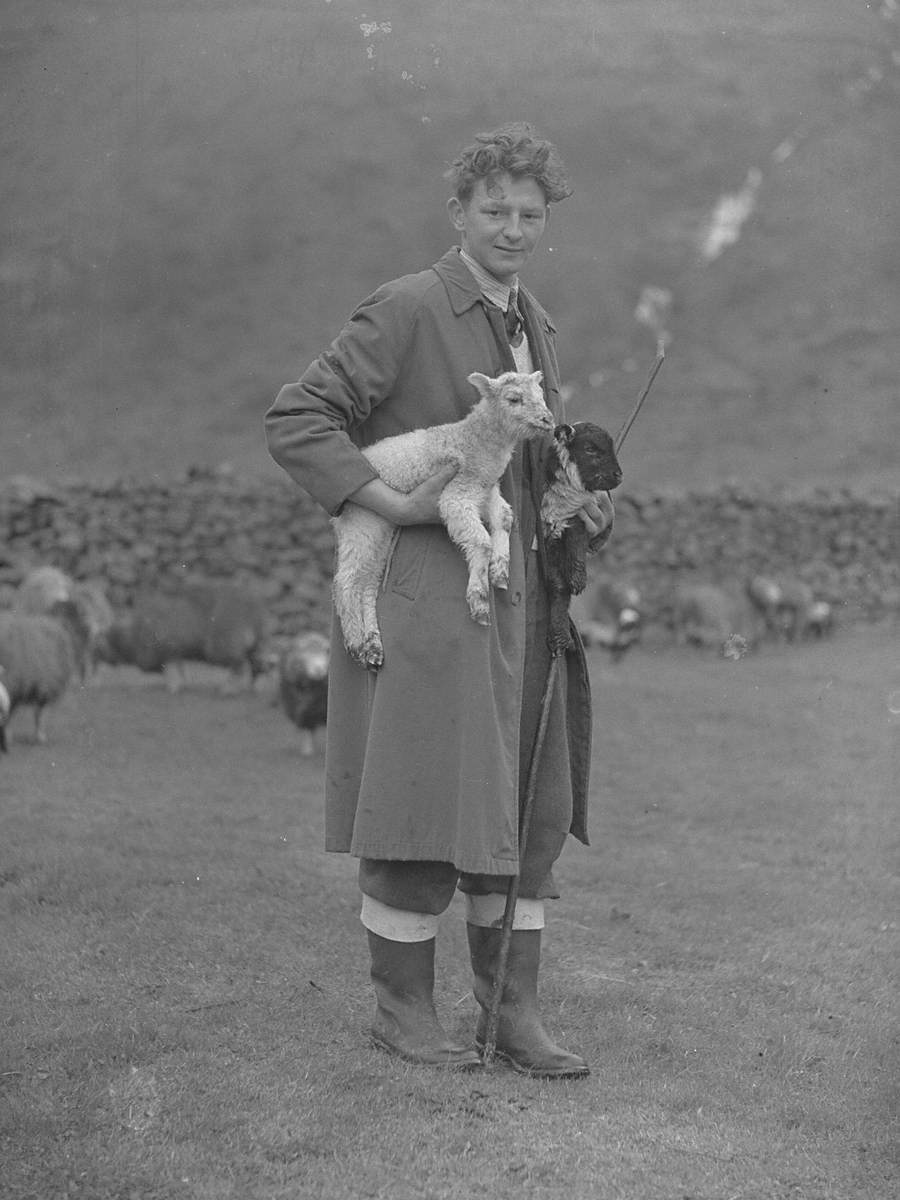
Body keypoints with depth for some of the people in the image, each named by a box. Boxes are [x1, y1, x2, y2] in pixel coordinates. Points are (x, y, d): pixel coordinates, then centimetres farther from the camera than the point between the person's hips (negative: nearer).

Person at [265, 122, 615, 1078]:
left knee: (529, 811, 7)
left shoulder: (536, 330, 17)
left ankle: (513, 1014, 16)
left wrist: (582, 516, 8)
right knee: (424, 805, -3)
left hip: (517, 601, 7)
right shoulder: (406, 310, -7)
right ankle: (401, 1007, 11)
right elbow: (294, 421, -12)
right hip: (424, 596, -7)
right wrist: (396, 506, -19)